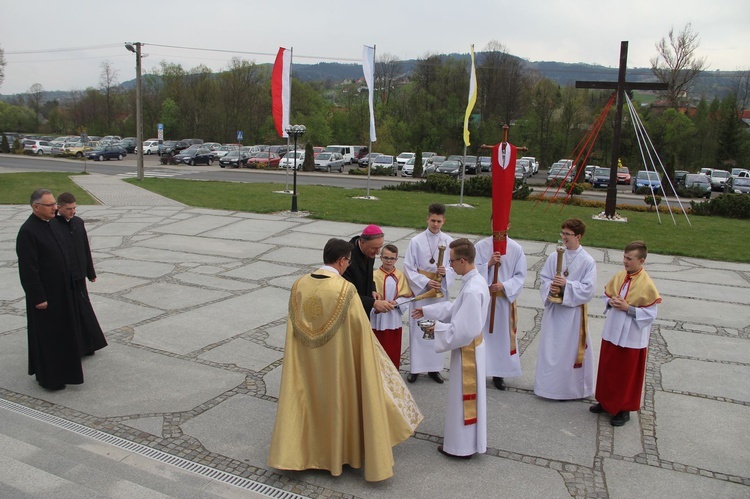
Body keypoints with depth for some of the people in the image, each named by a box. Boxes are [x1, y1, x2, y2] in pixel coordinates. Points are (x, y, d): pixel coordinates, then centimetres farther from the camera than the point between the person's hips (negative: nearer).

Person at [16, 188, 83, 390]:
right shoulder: (28, 232, -19)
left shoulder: (54, 226, 8)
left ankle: (61, 369, 34)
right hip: (44, 294, -8)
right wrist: (38, 297, -20)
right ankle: (48, 377, 18)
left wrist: (69, 286, 16)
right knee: (46, 336, 4)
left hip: (62, 292, 8)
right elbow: (28, 269, -21)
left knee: (62, 332, 18)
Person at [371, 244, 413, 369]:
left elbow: (407, 295, 1)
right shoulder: (374, 275, -9)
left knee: (394, 349, 13)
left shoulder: (400, 276, -1)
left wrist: (396, 302, -15)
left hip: (394, 319, 2)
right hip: (377, 318, -2)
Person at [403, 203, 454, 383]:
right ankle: (415, 368, 14)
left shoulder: (449, 241, -2)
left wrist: (445, 273, -20)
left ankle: (434, 368, 22)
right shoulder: (416, 241, -8)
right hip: (420, 290, -2)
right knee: (417, 329, 3)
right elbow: (408, 268, -7)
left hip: (440, 291, 2)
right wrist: (426, 282, -17)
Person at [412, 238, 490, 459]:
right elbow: (455, 309, 14)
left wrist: (437, 327, -17)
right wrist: (427, 310, 15)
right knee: (470, 394, 22)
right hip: (472, 346, 10)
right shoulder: (477, 280, 1)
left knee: (462, 396, 6)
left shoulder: (471, 290, -30)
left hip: (466, 349, -10)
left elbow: (463, 331, -29)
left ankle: (461, 446, 22)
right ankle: (469, 440, 39)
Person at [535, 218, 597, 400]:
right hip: (553, 309, 4)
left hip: (574, 311, -4)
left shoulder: (588, 261, -9)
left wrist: (567, 285, -23)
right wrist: (550, 287, -17)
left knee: (572, 349, 5)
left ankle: (570, 387, 20)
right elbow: (544, 278, 4)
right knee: (550, 348, 12)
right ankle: (549, 384, 27)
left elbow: (588, 289, -12)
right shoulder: (554, 256, 0)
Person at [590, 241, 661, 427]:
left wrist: (628, 308, -23)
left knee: (627, 374, 7)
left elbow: (650, 315, -14)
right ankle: (606, 402, 34)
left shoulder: (647, 285, -17)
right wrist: (611, 302, -9)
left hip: (631, 337, -6)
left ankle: (624, 409, 22)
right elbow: (606, 295, 13)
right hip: (612, 332, 6)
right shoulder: (619, 276, -1)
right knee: (607, 370, 17)